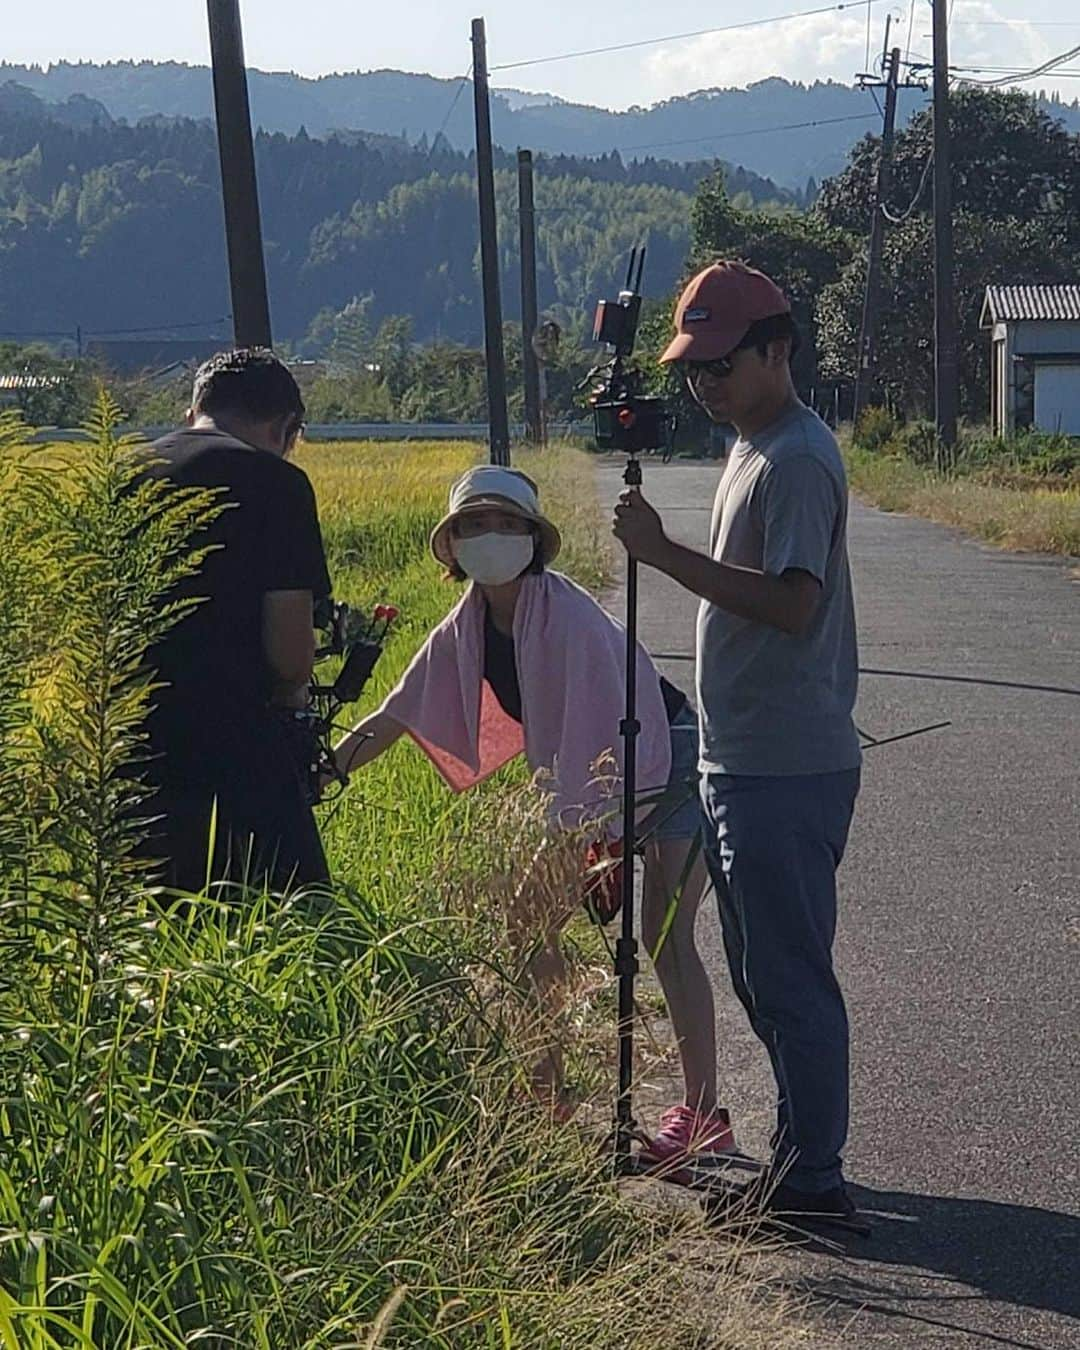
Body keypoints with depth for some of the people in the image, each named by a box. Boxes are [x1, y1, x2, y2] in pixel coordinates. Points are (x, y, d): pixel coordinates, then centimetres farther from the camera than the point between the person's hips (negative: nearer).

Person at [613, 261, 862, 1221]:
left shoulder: (797, 459, -15)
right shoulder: (754, 449, 18)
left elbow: (792, 602, -26)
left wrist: (666, 553, -26)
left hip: (787, 771, -11)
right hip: (745, 763, 11)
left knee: (790, 977, -3)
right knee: (764, 974, 17)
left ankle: (813, 1179, 7)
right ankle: (802, 1156, 29)